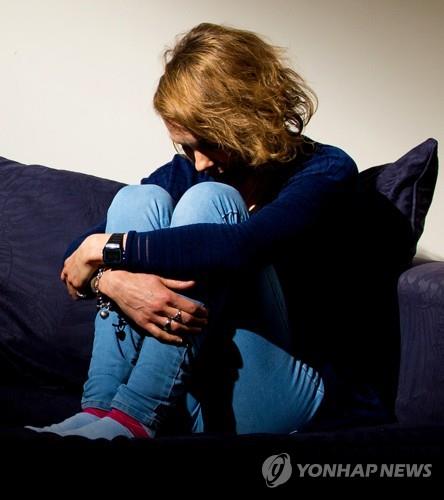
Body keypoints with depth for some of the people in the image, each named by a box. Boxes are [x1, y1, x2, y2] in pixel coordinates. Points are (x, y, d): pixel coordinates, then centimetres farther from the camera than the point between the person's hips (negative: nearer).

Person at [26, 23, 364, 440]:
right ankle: (99, 410, -24)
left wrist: (106, 248, -20)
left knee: (207, 199, -21)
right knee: (139, 198, -11)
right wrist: (111, 279, -25)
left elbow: (242, 247, -28)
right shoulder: (189, 170, 8)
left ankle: (133, 417, -30)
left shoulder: (325, 171, -7)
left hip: (271, 391, -4)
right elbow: (76, 257, 0)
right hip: (180, 383, 4)